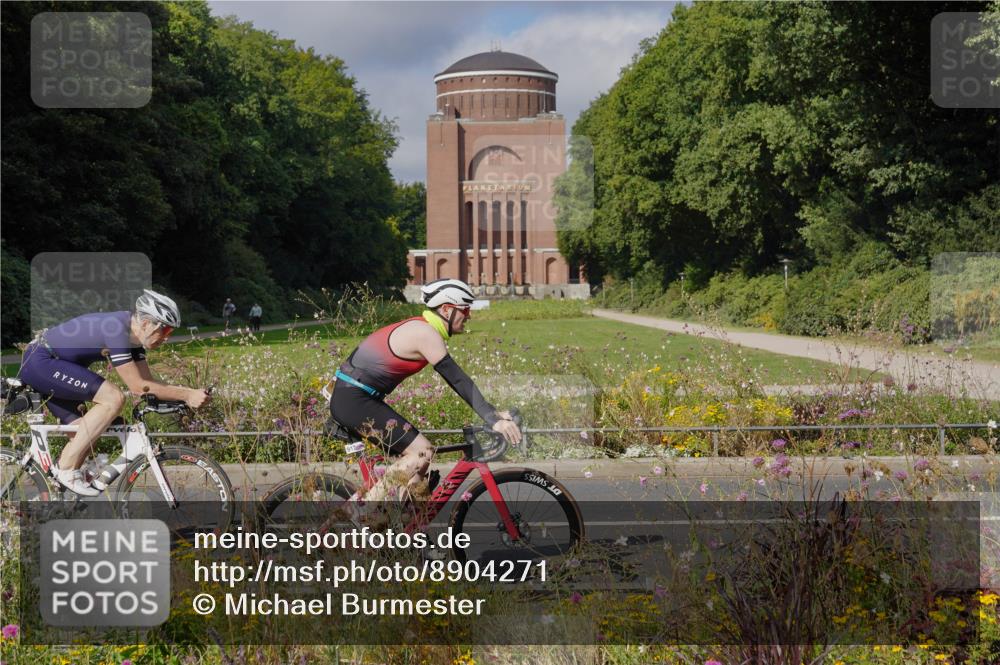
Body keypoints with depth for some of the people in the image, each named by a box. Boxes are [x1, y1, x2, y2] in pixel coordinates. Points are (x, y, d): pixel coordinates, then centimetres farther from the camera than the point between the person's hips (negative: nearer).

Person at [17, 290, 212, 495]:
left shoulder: (132, 333, 4)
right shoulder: (116, 329, -25)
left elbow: (148, 380, 7)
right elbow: (137, 386, -26)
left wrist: (191, 392, -5)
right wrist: (186, 395, -26)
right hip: (40, 362, -10)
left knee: (86, 437, 6)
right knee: (113, 398, -21)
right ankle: (67, 468, -15)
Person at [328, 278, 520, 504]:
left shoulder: (421, 328, 14)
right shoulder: (426, 334, -17)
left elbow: (457, 380, 18)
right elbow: (458, 380, -21)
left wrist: (493, 412, 13)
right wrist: (492, 420, -23)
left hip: (350, 400, 10)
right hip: (353, 400, -10)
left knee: (414, 455, 11)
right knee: (421, 452, -13)